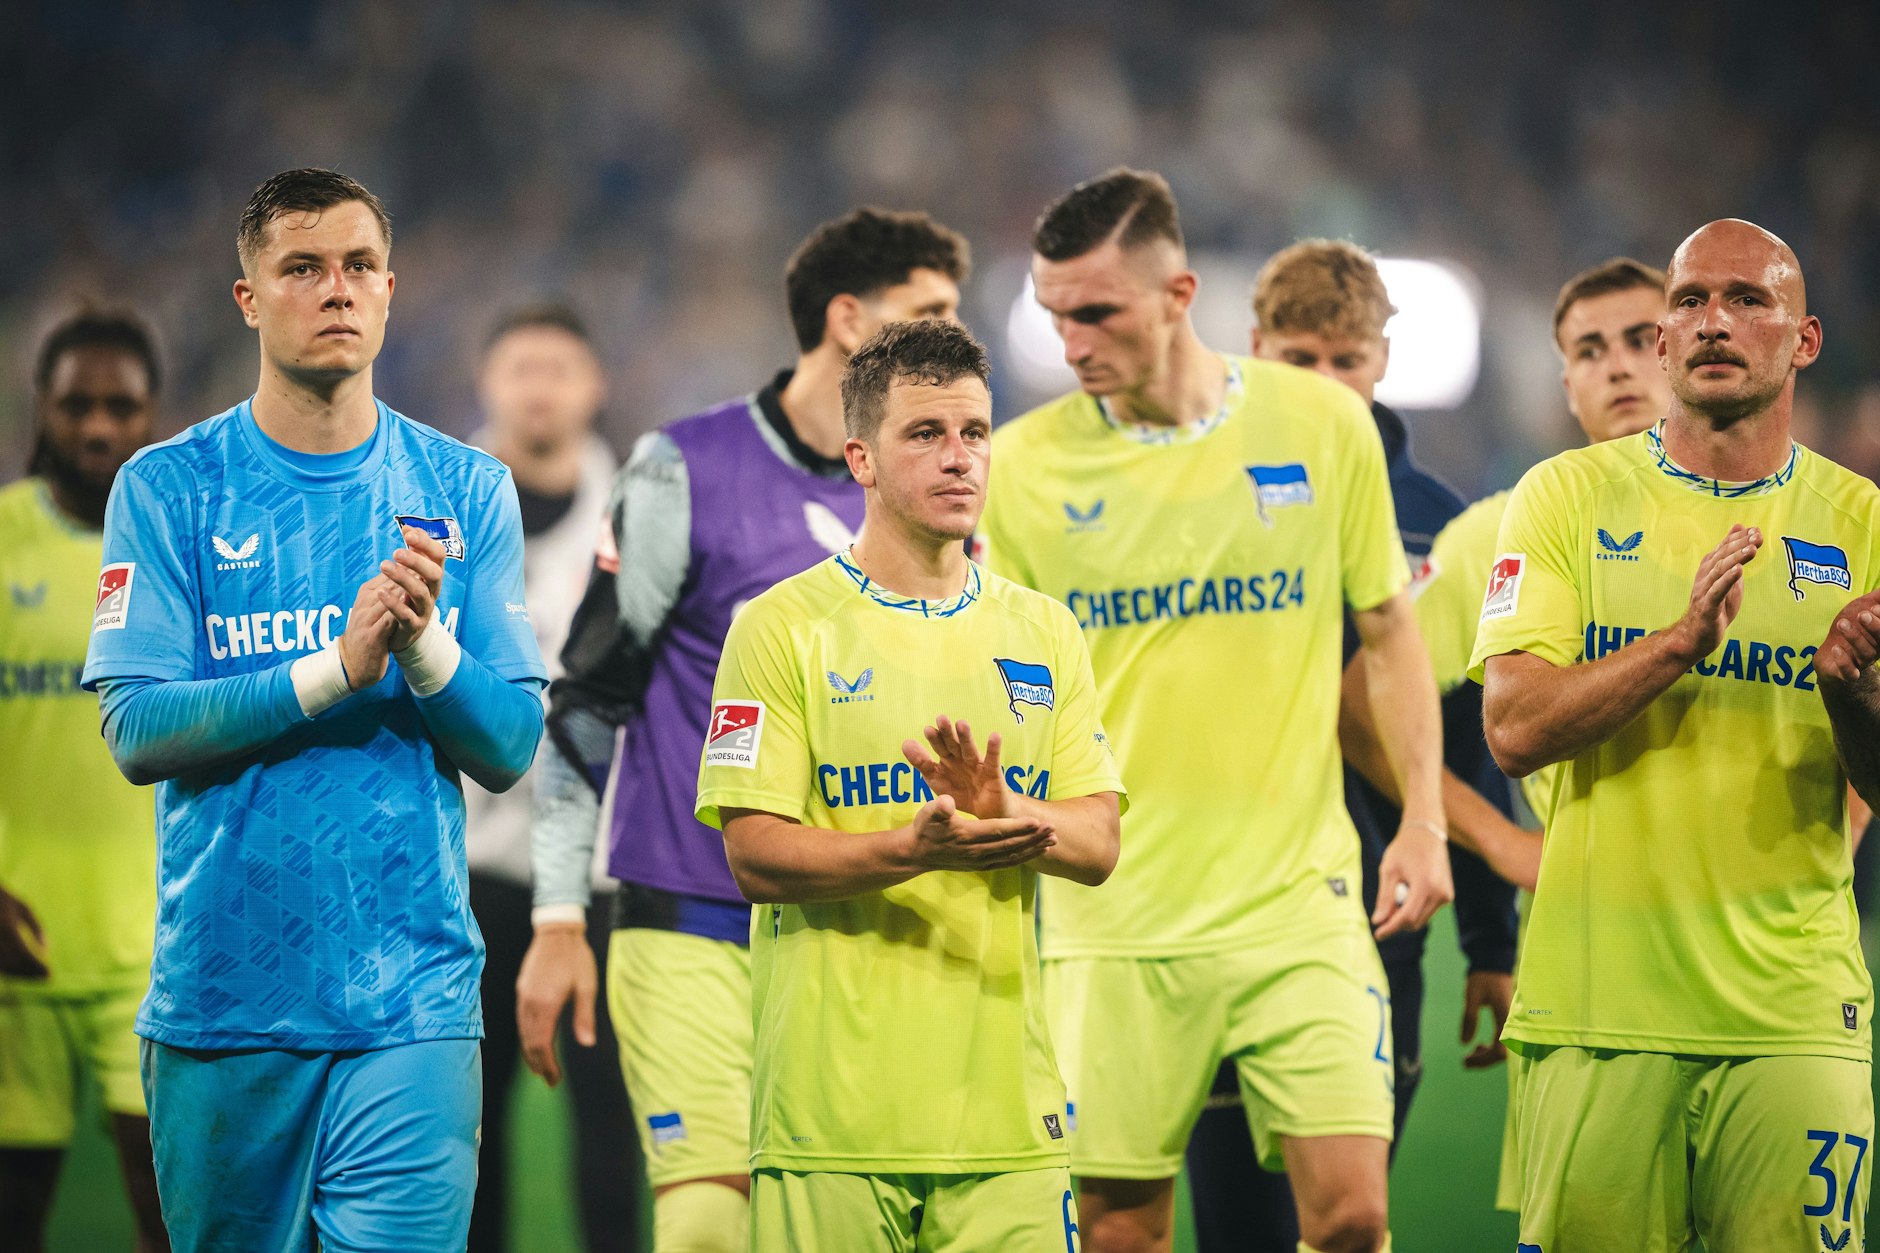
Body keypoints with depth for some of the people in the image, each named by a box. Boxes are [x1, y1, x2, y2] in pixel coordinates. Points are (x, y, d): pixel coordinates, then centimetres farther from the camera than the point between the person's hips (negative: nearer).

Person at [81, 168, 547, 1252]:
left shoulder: (465, 492, 7)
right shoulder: (168, 489, 2)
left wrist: (425, 650, -16)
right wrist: (334, 670, -18)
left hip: (411, 1006, 0)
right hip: (220, 991, 0)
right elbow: (136, 732, -7)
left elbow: (509, 750, 4)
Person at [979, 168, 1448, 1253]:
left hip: (1298, 902, 0)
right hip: (1111, 917, 0)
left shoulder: (1323, 423, 1)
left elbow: (1389, 632, 11)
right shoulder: (1027, 462, 0)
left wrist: (1423, 822, 4)